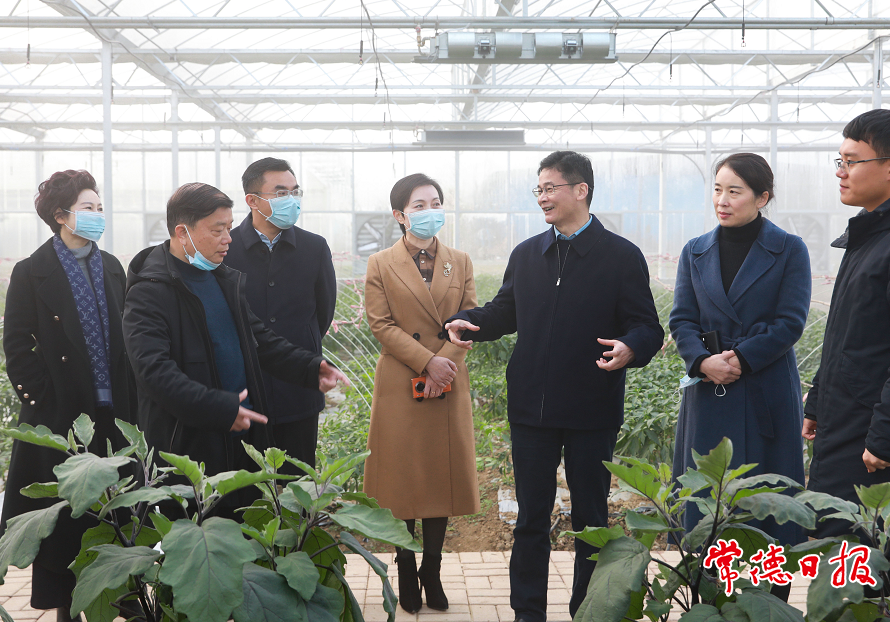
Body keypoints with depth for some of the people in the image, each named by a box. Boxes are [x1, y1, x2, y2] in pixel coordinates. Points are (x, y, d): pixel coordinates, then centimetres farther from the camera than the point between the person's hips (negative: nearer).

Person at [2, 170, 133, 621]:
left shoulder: (111, 268, 10)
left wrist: (129, 399, 6)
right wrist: (41, 401, -8)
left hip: (112, 414, 4)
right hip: (62, 416, -4)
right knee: (63, 514, 3)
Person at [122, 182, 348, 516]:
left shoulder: (227, 279, 14)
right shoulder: (149, 292, -14)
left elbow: (259, 339, 22)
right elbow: (154, 372, -23)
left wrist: (311, 368, 8)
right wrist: (221, 409, -27)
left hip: (242, 435, 8)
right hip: (187, 447, -7)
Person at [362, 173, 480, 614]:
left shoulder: (460, 263, 10)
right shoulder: (381, 265, 2)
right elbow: (381, 324, -5)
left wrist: (444, 364, -12)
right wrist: (427, 361, -16)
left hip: (448, 387, 3)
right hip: (400, 387, -2)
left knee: (444, 476, 5)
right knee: (403, 480, 2)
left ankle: (432, 572, 17)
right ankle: (407, 574, 15)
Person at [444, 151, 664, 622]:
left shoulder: (621, 257, -4)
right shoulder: (526, 254, 10)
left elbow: (646, 327, -7)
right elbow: (505, 311, 18)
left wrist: (630, 348, -29)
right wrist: (467, 322, -2)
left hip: (592, 411, -3)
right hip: (532, 407, 3)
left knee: (591, 518, 9)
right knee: (530, 517, 11)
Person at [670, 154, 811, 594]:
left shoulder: (789, 251, 0)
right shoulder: (695, 252, 10)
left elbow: (791, 323, -7)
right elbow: (681, 319, 5)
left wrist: (740, 359, -16)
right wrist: (703, 361, -13)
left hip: (767, 397, -3)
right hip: (708, 395, 3)